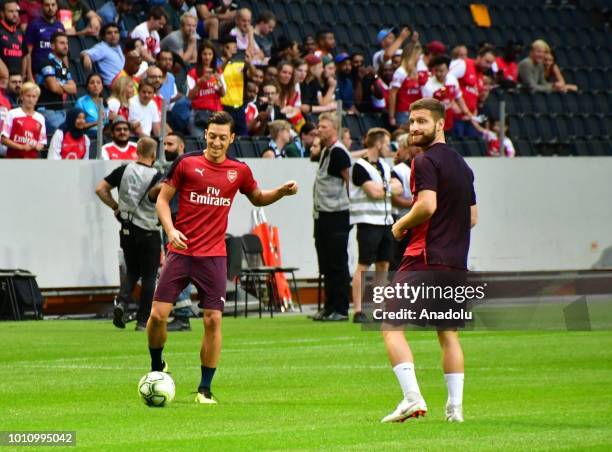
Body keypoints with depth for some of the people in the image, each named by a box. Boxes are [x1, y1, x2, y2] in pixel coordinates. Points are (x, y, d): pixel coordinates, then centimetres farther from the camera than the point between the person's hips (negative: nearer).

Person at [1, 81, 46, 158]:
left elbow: (42, 143, 15)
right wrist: (22, 147, -15)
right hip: (14, 157, -3)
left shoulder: (40, 118, 10)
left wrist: (37, 146, -9)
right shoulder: (12, 114, -2)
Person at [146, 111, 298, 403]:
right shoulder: (186, 163, -1)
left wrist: (282, 191, 6)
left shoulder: (239, 171, 6)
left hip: (213, 257, 1)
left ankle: (205, 389, 5)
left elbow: (257, 198, 24)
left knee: (213, 319, -6)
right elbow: (163, 198, 3)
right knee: (158, 314, -6)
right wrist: (171, 230, -13)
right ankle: (156, 368, 22)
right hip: (181, 251, -1)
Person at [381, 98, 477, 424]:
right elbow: (472, 217, 22)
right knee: (448, 332, 14)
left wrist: (402, 225, -6)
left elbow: (427, 205, -22)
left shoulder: (425, 162, -9)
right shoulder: (462, 165, 17)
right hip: (456, 261, 8)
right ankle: (455, 406, 7)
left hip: (425, 259, -8)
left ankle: (412, 398, -18)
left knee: (391, 326, -5)